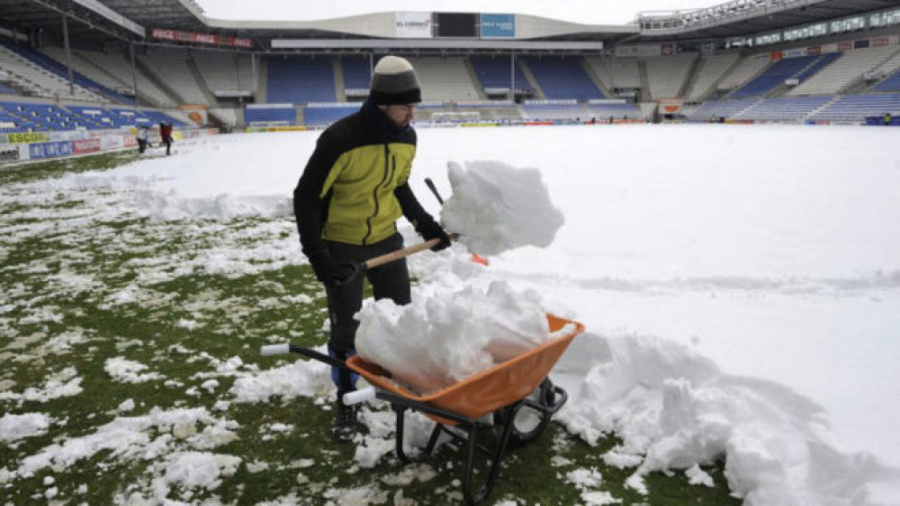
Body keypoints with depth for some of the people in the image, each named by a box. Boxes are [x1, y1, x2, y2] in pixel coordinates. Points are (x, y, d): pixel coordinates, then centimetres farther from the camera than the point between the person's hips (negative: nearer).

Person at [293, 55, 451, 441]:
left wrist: (425, 224, 5)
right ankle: (346, 402, 24)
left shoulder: (406, 138, -5)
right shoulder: (340, 139, -25)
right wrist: (317, 256, -26)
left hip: (386, 239, 5)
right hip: (341, 246, -5)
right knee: (345, 327, 4)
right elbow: (307, 197, -19)